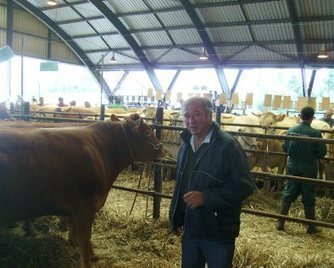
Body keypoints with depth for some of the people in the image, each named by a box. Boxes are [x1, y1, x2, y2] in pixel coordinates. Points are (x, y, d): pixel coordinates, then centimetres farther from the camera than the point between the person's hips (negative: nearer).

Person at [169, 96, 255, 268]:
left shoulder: (228, 146, -18)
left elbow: (244, 186, -22)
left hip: (219, 234, -6)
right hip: (189, 230, 7)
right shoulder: (185, 146, 6)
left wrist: (205, 197, -28)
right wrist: (176, 219, 15)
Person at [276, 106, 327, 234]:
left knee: (288, 194, 12)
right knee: (309, 198, 9)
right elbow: (322, 153, -10)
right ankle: (311, 227, 20)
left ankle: (280, 223, 17)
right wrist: (313, 153, 9)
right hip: (309, 169, -3)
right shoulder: (315, 133, -15)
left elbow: (285, 148, 3)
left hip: (292, 167, 3)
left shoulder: (291, 130, -5)